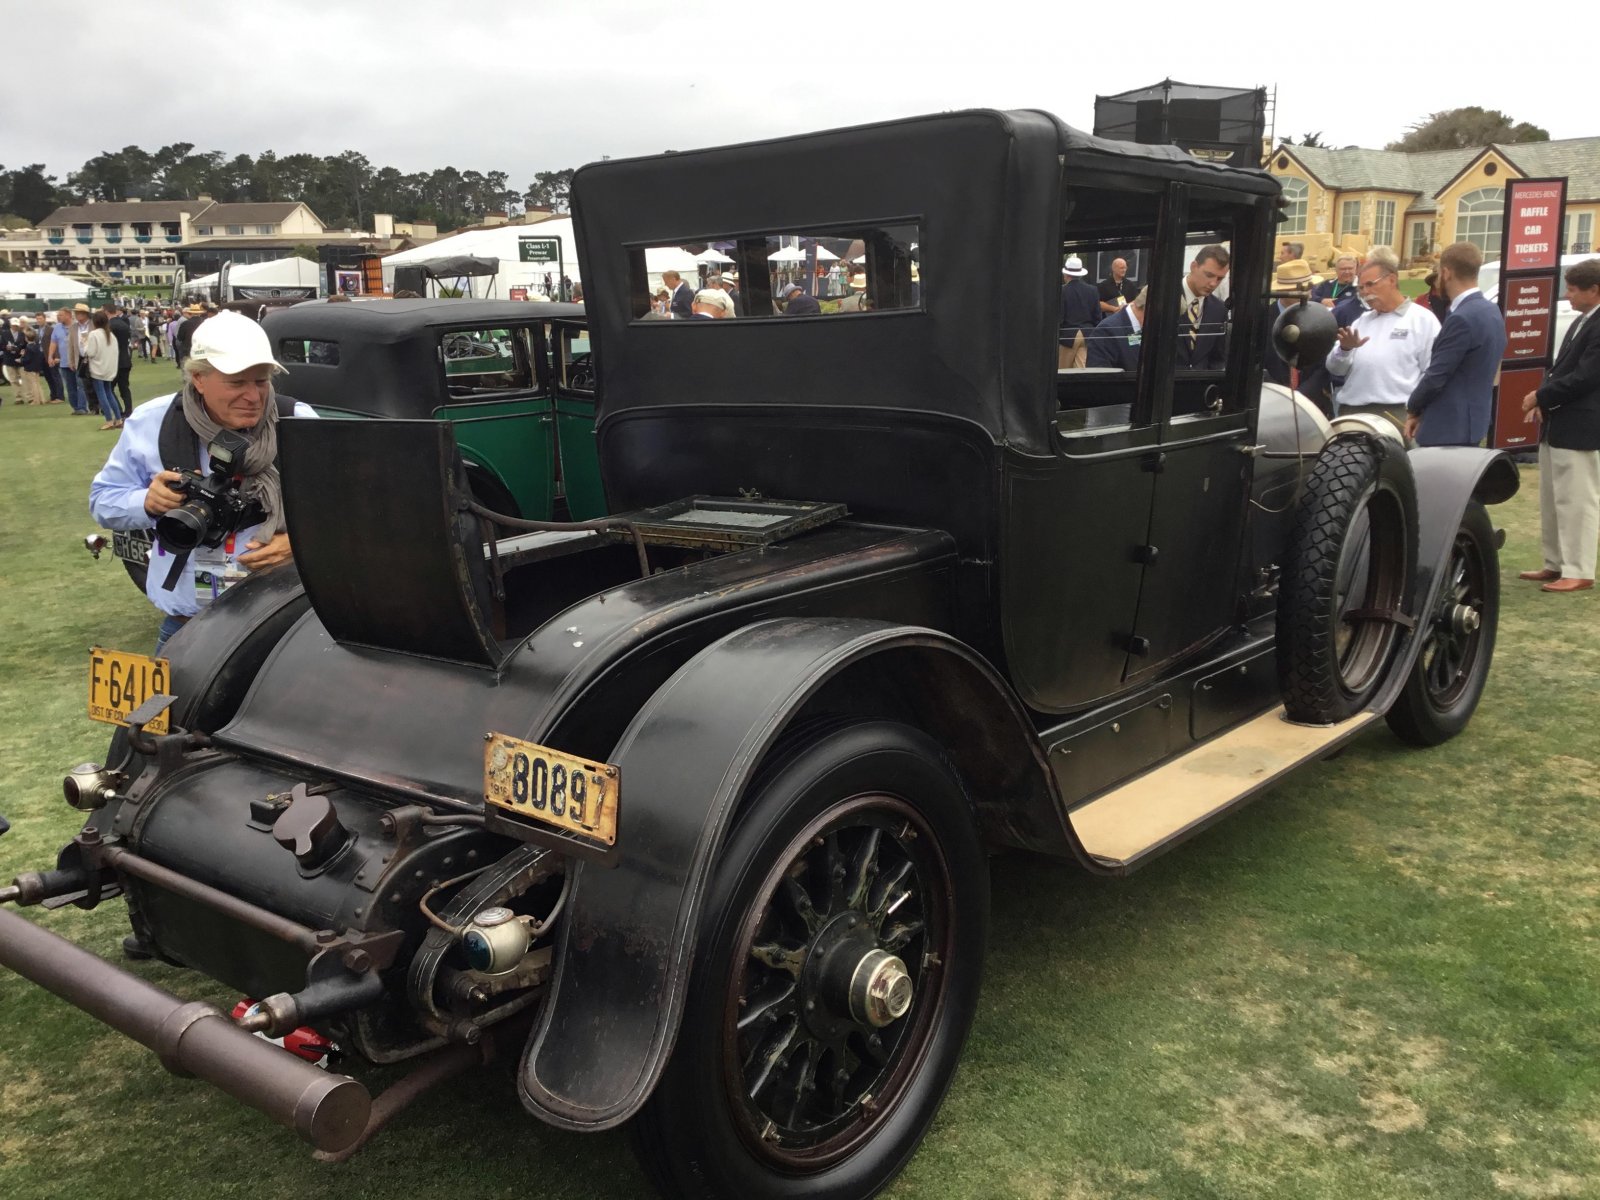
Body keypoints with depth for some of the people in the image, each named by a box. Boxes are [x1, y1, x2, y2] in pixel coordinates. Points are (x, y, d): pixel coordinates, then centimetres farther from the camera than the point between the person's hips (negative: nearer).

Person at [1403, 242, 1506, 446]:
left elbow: (1436, 376, -19)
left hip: (1449, 428, -10)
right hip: (1471, 421, 10)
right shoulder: (1491, 311, 11)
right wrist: (1422, 410, 12)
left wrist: (1413, 408, 0)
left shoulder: (1462, 318, -20)